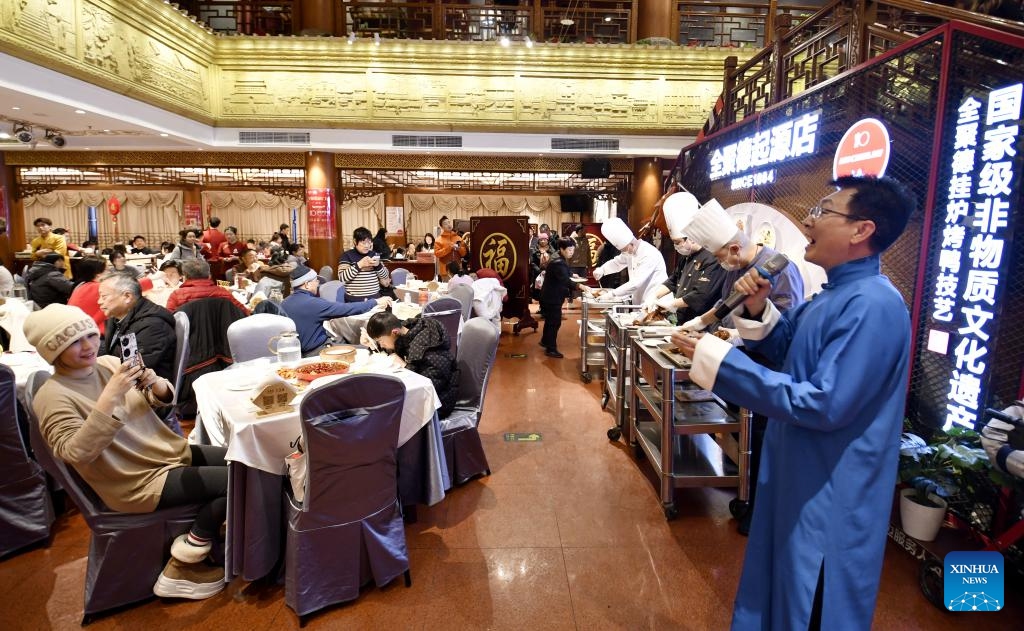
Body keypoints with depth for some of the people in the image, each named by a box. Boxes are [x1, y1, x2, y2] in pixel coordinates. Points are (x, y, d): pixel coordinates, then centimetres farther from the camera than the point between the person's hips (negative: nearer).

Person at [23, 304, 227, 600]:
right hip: (140, 482, -7)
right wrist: (109, 397, -35)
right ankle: (182, 567, 1)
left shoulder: (109, 363, 2)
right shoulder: (52, 396, -15)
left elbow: (162, 400, 7)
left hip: (172, 453, 7)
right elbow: (76, 454, -27)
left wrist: (156, 385, -17)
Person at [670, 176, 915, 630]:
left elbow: (823, 405, -30)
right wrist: (757, 308, -4)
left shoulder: (872, 306, -27)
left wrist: (719, 361, -30)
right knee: (781, 582, 28)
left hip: (830, 493, -9)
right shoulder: (836, 295, 5)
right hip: (798, 475, 9)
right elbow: (784, 347, 16)